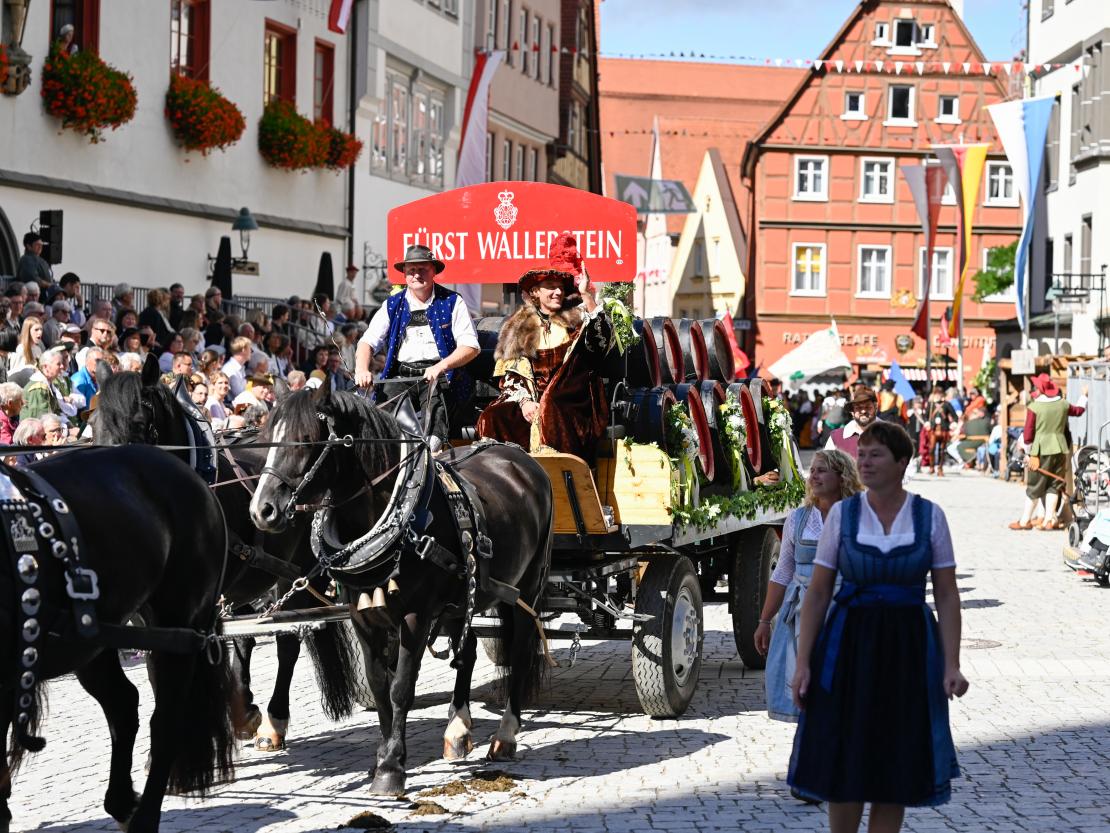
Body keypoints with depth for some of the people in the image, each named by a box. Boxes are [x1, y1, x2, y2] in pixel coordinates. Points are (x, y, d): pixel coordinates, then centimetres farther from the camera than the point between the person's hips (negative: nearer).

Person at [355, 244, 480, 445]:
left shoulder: (452, 302, 8)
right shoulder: (392, 305, 17)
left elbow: (470, 347, -1)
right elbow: (368, 341, 10)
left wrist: (440, 367, -18)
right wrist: (362, 370, -13)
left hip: (441, 376, -3)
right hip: (400, 375, 3)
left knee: (435, 406, -34)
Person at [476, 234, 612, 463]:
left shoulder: (576, 320, 11)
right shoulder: (518, 328, 15)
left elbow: (603, 340, -9)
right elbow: (511, 373, 9)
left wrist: (587, 296, -14)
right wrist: (524, 401, -10)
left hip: (567, 401, -2)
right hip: (531, 399, 2)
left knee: (550, 413, -35)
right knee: (493, 418, -24)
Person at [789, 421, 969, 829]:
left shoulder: (930, 516, 0)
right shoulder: (842, 513, 1)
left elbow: (947, 596, 0)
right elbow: (817, 593, 1)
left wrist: (951, 664, -8)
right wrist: (802, 663, -5)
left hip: (907, 647, 0)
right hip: (849, 643, 0)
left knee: (895, 766, 4)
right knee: (843, 764, 2)